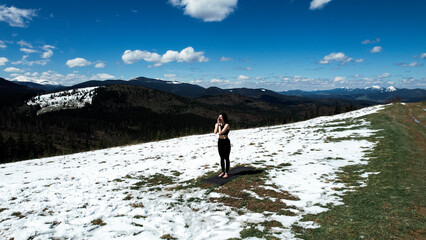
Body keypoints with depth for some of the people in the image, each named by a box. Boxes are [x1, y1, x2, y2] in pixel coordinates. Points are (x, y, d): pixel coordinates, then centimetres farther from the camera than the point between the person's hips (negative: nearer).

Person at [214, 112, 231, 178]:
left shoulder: (227, 125, -15)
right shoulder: (217, 124, 2)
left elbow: (220, 132, -25)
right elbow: (215, 132, -16)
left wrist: (219, 124, -18)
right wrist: (218, 124, -15)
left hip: (226, 142, -6)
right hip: (220, 141, 6)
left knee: (226, 158, 2)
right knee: (221, 157, 13)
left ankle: (227, 173, 11)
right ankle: (223, 172, 24)